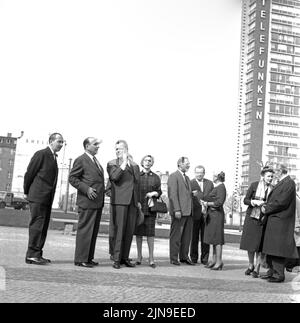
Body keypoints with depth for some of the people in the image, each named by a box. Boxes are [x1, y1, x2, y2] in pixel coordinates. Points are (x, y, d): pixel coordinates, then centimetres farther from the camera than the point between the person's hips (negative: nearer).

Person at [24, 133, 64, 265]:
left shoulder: (53, 157, 17)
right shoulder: (41, 154, -8)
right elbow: (29, 173, -8)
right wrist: (26, 192, -2)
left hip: (47, 198, 8)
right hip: (38, 197, -8)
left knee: (43, 226, 9)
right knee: (37, 225, -7)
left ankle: (37, 255, 15)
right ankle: (32, 255, -3)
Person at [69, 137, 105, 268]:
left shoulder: (95, 161, 20)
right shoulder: (81, 160, -6)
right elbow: (72, 178, -11)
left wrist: (103, 190, 14)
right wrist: (86, 189, -19)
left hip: (98, 202, 9)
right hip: (87, 202, -9)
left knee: (94, 231, 12)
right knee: (85, 230, -5)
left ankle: (88, 258, 20)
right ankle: (80, 259, 2)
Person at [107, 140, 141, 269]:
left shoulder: (135, 165, 20)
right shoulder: (112, 164, 5)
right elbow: (114, 177, -15)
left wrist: (138, 201, 19)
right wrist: (124, 163, -10)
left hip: (132, 202, 5)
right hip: (119, 201, -5)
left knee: (129, 231, 6)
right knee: (119, 230, -7)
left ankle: (125, 257, 14)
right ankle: (116, 259, -1)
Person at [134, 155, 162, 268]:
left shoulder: (156, 177, 9)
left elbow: (160, 192, 13)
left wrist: (155, 193, -8)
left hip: (150, 208, 0)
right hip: (138, 207, 1)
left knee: (150, 233, -3)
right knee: (138, 232, 4)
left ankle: (151, 258, 4)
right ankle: (139, 257, 15)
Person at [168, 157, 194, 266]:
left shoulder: (187, 178, 21)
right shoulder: (173, 176, -6)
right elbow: (173, 194, -14)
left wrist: (191, 210, 12)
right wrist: (177, 210, -20)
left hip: (188, 212, 8)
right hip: (179, 212, -8)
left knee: (187, 236, 10)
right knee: (176, 235, -1)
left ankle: (184, 257, 18)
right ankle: (173, 258, 6)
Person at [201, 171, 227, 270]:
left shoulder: (221, 187, -12)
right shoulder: (216, 187, 16)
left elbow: (219, 202, -19)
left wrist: (208, 203, -11)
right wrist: (205, 202, 6)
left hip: (216, 214, -10)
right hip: (212, 214, 10)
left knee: (217, 238, -6)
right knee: (213, 237, 11)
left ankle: (219, 261, -2)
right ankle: (214, 260, 17)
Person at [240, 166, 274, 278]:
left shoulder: (273, 189, 0)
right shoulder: (254, 185, -2)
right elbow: (245, 200, 1)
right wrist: (255, 202, -16)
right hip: (251, 217, 0)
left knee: (259, 243, -1)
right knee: (249, 242, 6)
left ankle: (257, 268, 10)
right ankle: (250, 265, 25)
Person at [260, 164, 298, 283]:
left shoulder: (289, 183, -12)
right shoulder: (280, 183, 18)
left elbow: (282, 202, -20)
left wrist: (267, 209, -12)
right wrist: (266, 205, 3)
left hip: (280, 221, -10)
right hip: (273, 220, 10)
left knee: (278, 248, -6)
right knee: (271, 247, 14)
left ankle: (279, 274, 0)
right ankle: (272, 271, 22)